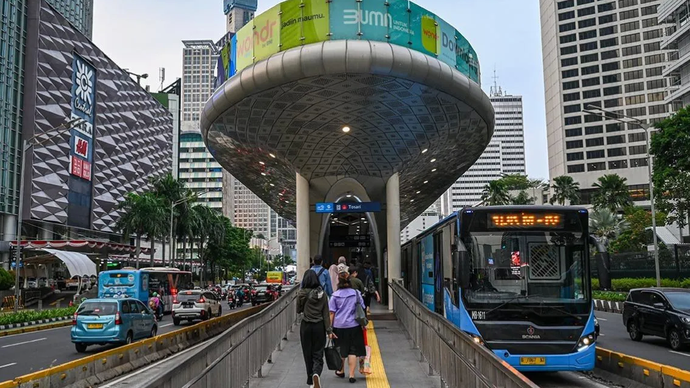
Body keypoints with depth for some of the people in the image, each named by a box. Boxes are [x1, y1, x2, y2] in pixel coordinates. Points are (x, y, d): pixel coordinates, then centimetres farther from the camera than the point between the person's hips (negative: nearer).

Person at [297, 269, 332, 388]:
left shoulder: (302, 293, -8)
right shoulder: (322, 293, -5)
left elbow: (299, 310, 4)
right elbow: (326, 313, -3)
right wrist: (328, 329, -1)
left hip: (306, 326, -1)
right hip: (319, 326, 1)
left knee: (308, 354, 12)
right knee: (318, 354, 6)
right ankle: (316, 374, -21)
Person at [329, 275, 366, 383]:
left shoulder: (335, 295, -3)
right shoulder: (356, 293, 1)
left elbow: (331, 313, -4)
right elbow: (362, 309, 6)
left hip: (339, 326, 0)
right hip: (353, 325, 0)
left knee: (341, 349, 17)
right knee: (353, 350, 5)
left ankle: (341, 371, 34)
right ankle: (352, 375, 0)